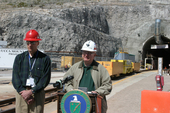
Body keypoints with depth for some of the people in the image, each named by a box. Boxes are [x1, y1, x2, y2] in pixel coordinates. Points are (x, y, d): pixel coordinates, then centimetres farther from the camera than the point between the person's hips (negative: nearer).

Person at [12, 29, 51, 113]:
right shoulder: (19, 58, 12)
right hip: (21, 93, 2)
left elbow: (45, 79, -4)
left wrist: (31, 92, -12)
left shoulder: (45, 59, 3)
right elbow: (15, 77, 6)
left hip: (38, 94, -2)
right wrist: (22, 91, -8)